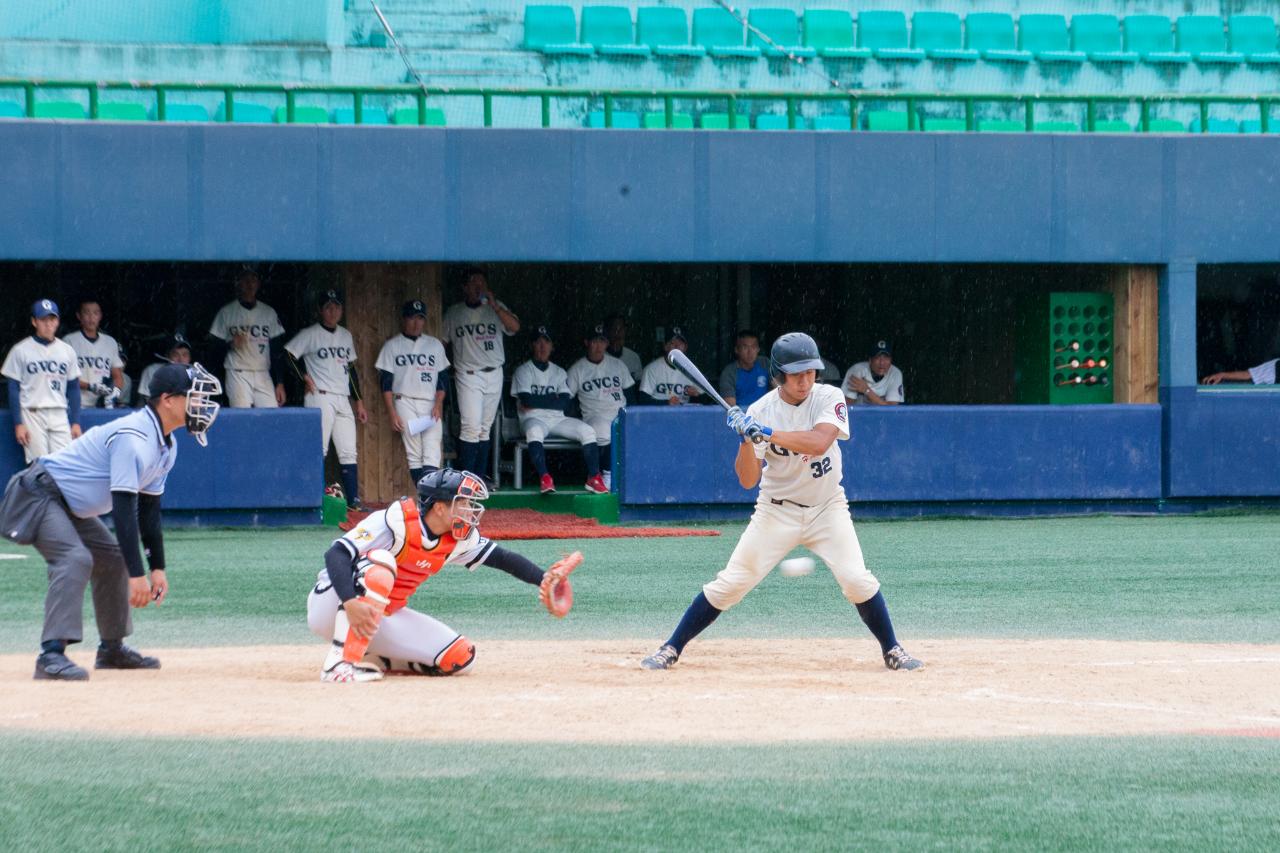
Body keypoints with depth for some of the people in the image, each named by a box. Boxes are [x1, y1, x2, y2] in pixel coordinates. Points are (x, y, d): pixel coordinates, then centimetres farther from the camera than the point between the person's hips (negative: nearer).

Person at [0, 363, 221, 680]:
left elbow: (148, 509, 12)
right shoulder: (134, 437, -27)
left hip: (72, 508, 11)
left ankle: (112, 649, 28)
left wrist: (158, 568, 7)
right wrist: (137, 574, -34)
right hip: (39, 495, -11)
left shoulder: (167, 446, 5)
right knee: (75, 559, -28)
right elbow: (123, 508, -32)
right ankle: (52, 654, -36)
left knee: (113, 559, 16)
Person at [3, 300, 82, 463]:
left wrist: (75, 422, 7)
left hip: (60, 417, 3)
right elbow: (14, 389, 1)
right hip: (32, 414, -3)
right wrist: (18, 424, -6)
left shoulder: (67, 351, 10)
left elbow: (73, 389, 13)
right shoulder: (21, 350, 1)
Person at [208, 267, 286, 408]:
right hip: (238, 374, -2)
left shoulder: (269, 312, 12)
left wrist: (279, 383, 6)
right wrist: (231, 344, -16)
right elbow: (216, 343, 6)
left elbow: (275, 349, 11)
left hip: (263, 375, 2)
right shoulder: (227, 312, 5)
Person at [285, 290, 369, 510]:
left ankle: (353, 500, 2)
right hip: (320, 399, -6)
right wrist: (304, 377, -10)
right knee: (319, 450, -10)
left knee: (349, 452, 2)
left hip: (342, 400, 6)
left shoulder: (346, 336, 16)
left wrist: (359, 402, 18)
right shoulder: (310, 335, -3)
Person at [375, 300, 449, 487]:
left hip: (431, 405, 2)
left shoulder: (435, 345, 15)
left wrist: (438, 404, -3)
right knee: (414, 454, -7)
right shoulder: (392, 346, 7)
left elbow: (443, 378, 13)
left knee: (432, 456, -12)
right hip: (405, 401, -2)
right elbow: (386, 382, 3)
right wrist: (392, 413, -6)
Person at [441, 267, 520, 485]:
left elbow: (515, 327, -10)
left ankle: (480, 478, 10)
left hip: (494, 375, 3)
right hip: (468, 375, -3)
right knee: (472, 427, -14)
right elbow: (442, 342, 13)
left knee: (485, 428, 6)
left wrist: (495, 305, -18)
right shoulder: (454, 313, 6)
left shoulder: (495, 308, 7)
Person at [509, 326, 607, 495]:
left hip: (557, 419, 4)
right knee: (534, 431, -40)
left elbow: (564, 403, 1)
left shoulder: (559, 372, 16)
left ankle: (594, 478, -23)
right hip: (533, 419, -4)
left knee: (587, 431, -21)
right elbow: (526, 400, -9)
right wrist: (553, 399, -2)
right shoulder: (523, 371, 7)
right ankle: (544, 478, -45)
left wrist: (535, 402, -4)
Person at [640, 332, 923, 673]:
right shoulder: (760, 412, -12)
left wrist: (767, 433, -37)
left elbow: (819, 441, -32)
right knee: (731, 582, -5)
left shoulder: (829, 398, -12)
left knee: (857, 579, -15)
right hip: (777, 512, 0)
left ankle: (892, 650, 5)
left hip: (827, 507, 0)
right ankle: (671, 649, 4)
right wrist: (747, 440, -32)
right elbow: (747, 480, -15)